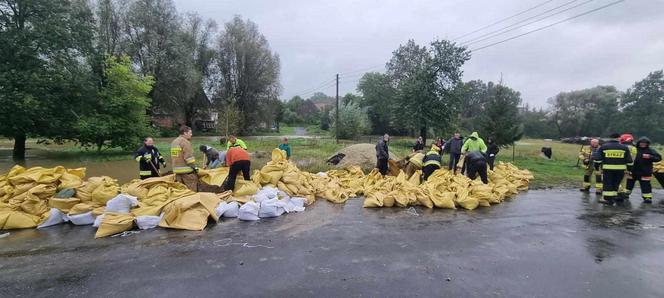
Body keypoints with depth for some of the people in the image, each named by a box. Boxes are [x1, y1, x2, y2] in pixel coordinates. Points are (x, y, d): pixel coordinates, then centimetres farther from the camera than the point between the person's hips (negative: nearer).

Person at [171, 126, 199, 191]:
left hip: (177, 170, 9)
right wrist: (195, 167, -12)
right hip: (187, 171, -9)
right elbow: (189, 157, -19)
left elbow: (172, 157, 24)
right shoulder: (185, 142, -12)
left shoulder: (174, 142, 18)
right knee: (192, 191, -6)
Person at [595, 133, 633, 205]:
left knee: (607, 183, 4)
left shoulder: (603, 147, 1)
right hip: (620, 168, 1)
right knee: (616, 183, 13)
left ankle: (608, 198, 2)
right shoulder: (624, 147, 4)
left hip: (607, 168, -1)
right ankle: (613, 197, 19)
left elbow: (598, 158, -3)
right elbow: (629, 160, 5)